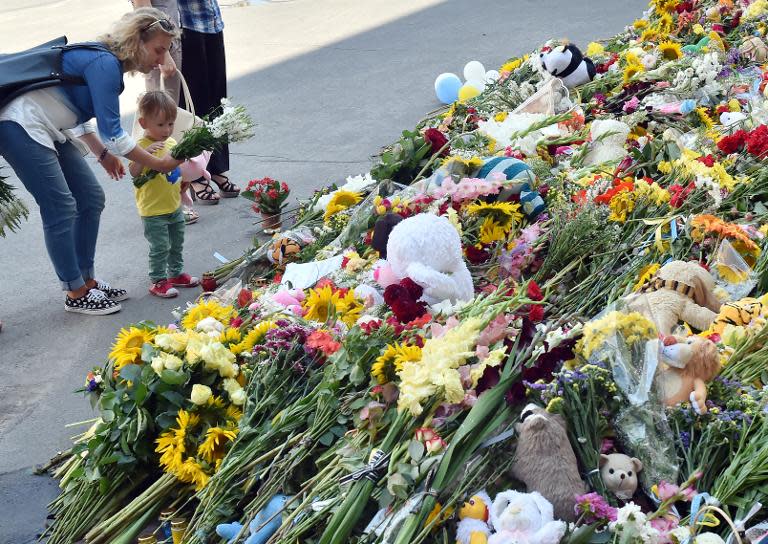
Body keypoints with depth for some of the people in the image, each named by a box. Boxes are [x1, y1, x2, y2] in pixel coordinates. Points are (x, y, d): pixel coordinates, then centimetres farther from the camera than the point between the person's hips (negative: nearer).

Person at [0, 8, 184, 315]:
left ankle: (87, 281, 17)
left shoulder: (109, 62, 9)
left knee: (91, 199, 8)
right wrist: (159, 164, -14)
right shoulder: (105, 64, -21)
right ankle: (76, 294, 3)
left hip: (50, 129, 10)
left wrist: (103, 154, 15)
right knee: (61, 208, -9)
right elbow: (111, 133, -22)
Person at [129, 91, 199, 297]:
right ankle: (158, 281, 12)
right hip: (153, 211, -7)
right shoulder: (142, 146, -18)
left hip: (175, 206, 7)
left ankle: (176, 274, 35)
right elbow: (134, 172, -33)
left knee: (177, 244, 20)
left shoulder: (172, 143, 5)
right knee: (159, 247, -1)